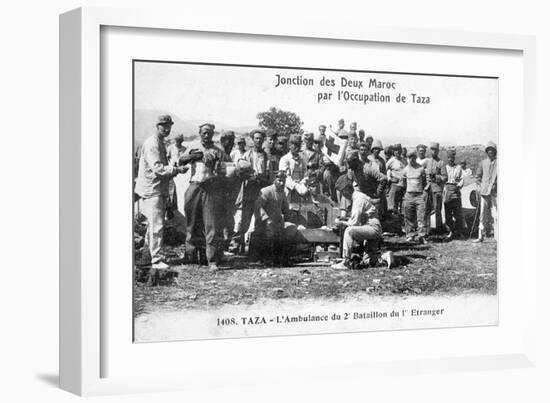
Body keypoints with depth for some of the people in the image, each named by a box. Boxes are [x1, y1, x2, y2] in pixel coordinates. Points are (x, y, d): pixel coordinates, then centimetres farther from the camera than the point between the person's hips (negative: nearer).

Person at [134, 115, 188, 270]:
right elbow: (156, 167, -24)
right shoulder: (151, 144, -14)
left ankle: (149, 252, 28)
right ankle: (156, 260, -12)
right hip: (151, 190, -10)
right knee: (156, 225, -12)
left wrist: (173, 171, 8)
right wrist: (176, 170, -27)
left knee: (153, 224, 17)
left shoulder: (161, 143, 18)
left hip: (159, 189, 10)